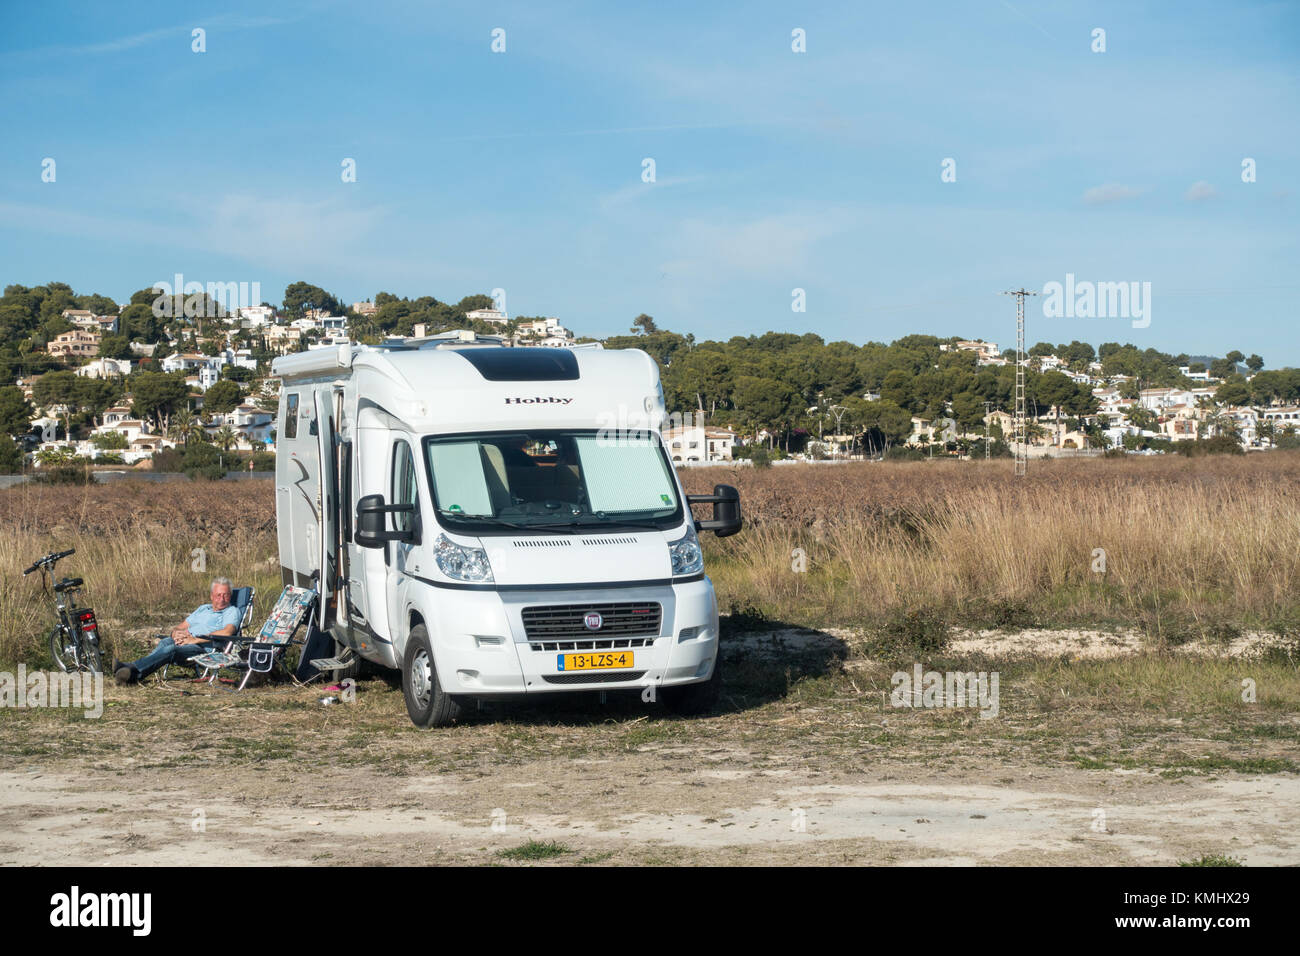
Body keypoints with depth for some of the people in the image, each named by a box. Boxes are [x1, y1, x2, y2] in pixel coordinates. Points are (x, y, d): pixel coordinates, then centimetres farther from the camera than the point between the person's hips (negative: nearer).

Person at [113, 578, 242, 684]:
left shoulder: (232, 611, 8)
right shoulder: (203, 609, 31)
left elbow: (227, 632, -13)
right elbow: (180, 627, 27)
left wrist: (196, 639, -15)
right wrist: (176, 633, 0)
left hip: (205, 648, -6)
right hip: (185, 642, 6)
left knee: (172, 649, -33)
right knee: (165, 642, -28)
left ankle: (134, 672, -53)